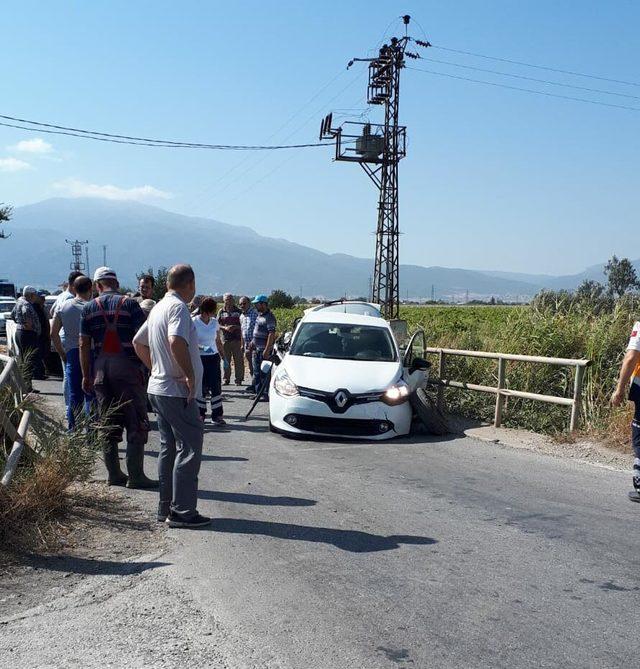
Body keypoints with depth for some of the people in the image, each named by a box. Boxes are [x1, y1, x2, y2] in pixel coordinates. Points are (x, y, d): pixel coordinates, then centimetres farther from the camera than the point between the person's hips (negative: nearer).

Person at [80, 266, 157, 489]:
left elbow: (84, 344, 6)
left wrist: (86, 375, 12)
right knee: (136, 423, 0)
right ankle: (135, 475, -2)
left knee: (107, 423, 12)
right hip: (126, 366, -4)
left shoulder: (89, 308, 7)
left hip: (100, 368, 4)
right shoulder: (129, 304, -4)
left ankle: (114, 474, 16)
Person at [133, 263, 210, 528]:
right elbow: (176, 341, -32)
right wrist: (190, 375, -23)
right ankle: (182, 512, -2)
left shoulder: (158, 307, 14)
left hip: (158, 389, 10)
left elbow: (138, 342, 23)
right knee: (189, 448, -4)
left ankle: (166, 508, 21)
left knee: (169, 448, 15)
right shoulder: (178, 307, -15)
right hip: (177, 392, -10)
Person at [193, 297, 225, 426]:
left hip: (213, 357, 3)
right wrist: (198, 347, -23)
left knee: (216, 386, -2)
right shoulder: (194, 322, -7)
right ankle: (200, 414, 13)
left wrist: (223, 356, 13)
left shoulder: (214, 322, 7)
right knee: (201, 386, 1)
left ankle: (217, 415, 2)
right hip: (199, 358, -3)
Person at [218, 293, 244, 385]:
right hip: (225, 339, 2)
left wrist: (235, 327, -14)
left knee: (238, 360, -3)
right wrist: (225, 328, -12)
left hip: (236, 339, -2)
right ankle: (226, 379, 14)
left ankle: (238, 379, 2)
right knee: (226, 360, 6)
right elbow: (217, 324, 7)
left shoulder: (238, 311, 4)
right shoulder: (221, 312, 9)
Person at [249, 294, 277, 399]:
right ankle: (258, 393, 21)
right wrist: (253, 341, 20)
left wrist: (267, 350, -25)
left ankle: (266, 395, 0)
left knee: (264, 373, -6)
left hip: (264, 349, -10)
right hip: (256, 348, 10)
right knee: (256, 372, 13)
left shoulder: (269, 317, -15)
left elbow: (271, 334, -21)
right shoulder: (259, 315, 14)